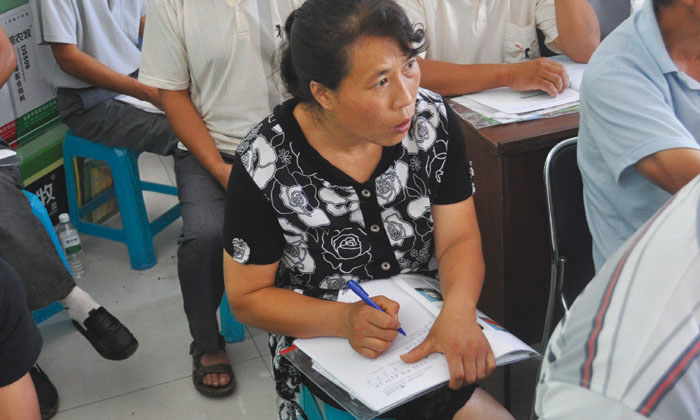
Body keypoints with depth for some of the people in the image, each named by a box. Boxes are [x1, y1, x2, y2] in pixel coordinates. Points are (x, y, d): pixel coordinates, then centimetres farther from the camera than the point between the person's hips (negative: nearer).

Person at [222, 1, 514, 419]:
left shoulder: (432, 119, -10)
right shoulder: (265, 165, -19)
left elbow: (460, 238, -7)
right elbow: (247, 298, -10)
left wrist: (458, 311, -29)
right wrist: (344, 319, -27)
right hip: (328, 349, -4)